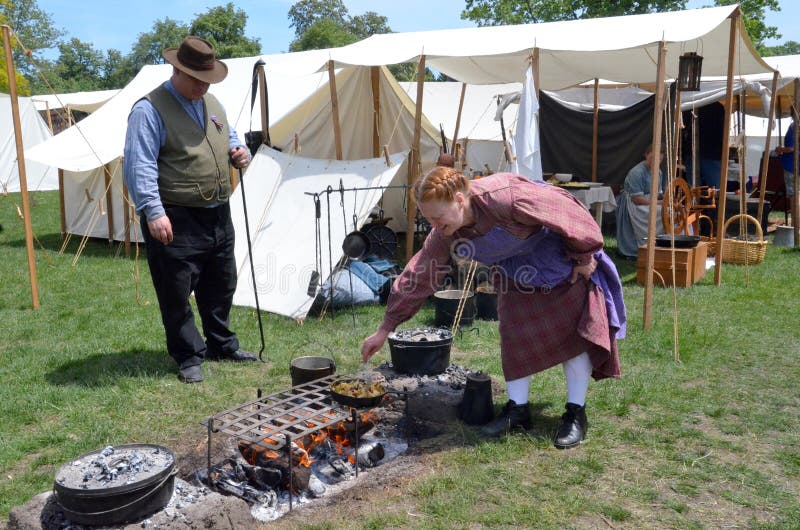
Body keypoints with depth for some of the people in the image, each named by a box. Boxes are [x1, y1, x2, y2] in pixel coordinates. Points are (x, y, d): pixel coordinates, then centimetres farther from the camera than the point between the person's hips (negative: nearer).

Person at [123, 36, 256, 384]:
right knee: (177, 295, 1)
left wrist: (240, 153, 4)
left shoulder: (212, 104, 15)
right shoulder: (150, 110, -10)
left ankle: (222, 345, 35)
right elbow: (139, 166, -17)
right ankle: (188, 359, 15)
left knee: (221, 287, 18)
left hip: (217, 217, 8)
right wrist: (153, 211, -26)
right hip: (176, 221, -8)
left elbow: (230, 138, 28)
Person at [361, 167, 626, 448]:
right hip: (516, 271, 6)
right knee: (514, 333, 0)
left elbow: (571, 213, -30)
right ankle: (517, 408, 12)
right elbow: (416, 278, -14)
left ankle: (576, 414, 8)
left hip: (563, 261, -5)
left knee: (574, 331, -3)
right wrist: (384, 329, -13)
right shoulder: (444, 235, -19)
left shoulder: (506, 198, -41)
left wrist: (585, 257, -17)